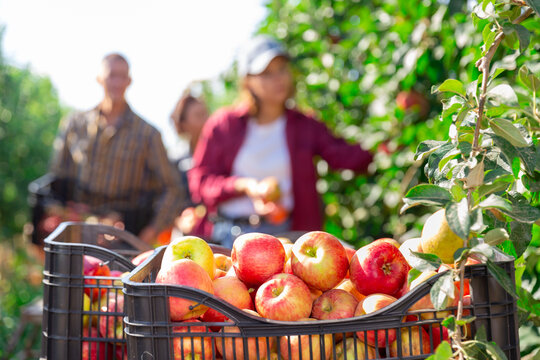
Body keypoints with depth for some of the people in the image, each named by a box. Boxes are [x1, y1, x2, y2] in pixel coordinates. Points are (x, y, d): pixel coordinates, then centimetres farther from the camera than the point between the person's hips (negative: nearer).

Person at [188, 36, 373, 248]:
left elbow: (347, 157, -3)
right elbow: (199, 182, 5)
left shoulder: (305, 127, 11)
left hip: (285, 235, 1)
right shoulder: (224, 125, 8)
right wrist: (246, 186, -9)